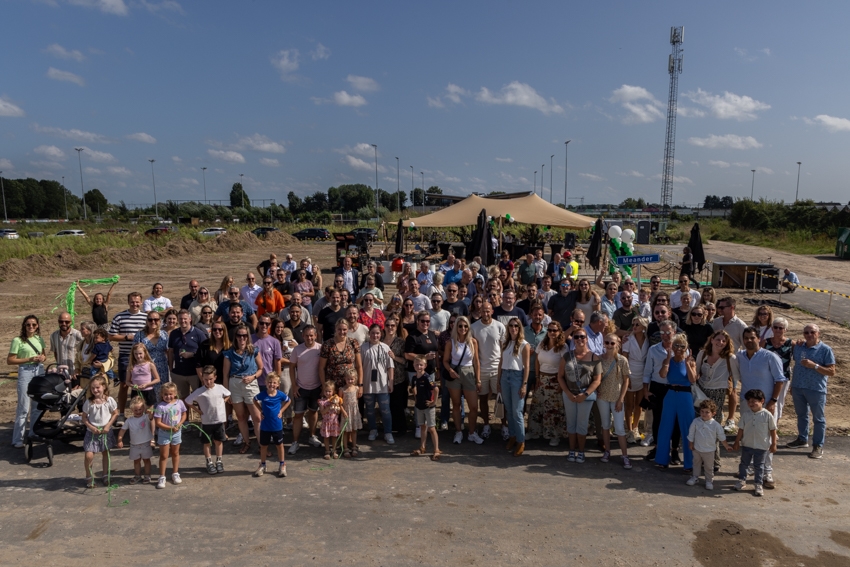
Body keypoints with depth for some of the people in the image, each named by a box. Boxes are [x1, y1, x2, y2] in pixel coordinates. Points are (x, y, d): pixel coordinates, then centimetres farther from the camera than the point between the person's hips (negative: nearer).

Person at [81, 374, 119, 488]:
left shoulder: (109, 400, -10)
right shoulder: (88, 402, -12)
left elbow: (115, 414, 0)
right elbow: (84, 418, -4)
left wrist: (108, 425, -11)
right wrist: (92, 428, -17)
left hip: (106, 431, 1)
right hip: (92, 432, -1)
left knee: (106, 453, 14)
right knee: (89, 456, -10)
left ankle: (105, 475, 33)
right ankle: (89, 476, 15)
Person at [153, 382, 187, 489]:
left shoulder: (179, 402, -7)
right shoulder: (160, 406, -18)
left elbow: (184, 414, 5)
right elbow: (158, 423, -17)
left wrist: (179, 424, -12)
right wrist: (170, 428, -23)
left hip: (177, 432, 3)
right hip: (164, 433, -3)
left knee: (175, 453, 17)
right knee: (164, 455, 4)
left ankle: (175, 474, 32)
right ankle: (162, 477, 15)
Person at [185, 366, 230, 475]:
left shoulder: (220, 388, -5)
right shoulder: (199, 392, -13)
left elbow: (228, 395, 14)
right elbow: (188, 401, -7)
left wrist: (222, 402, 1)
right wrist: (198, 409, -8)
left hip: (219, 419, 2)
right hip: (206, 421, -2)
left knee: (219, 441, 12)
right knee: (207, 442, 9)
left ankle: (219, 461, 27)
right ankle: (209, 463, 23)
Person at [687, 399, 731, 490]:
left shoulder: (715, 425, -15)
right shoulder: (696, 421, -12)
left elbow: (722, 437, -1)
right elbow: (691, 433, -2)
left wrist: (727, 446, 5)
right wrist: (691, 443, 1)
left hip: (709, 450, -2)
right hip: (697, 448, 2)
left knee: (709, 467, 12)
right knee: (696, 464, 19)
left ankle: (709, 480, 28)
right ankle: (695, 477, 34)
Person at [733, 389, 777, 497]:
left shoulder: (767, 415, -13)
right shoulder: (745, 415, -5)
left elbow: (773, 430, -5)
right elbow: (741, 429, 2)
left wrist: (773, 444, -3)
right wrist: (737, 442, 4)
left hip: (762, 446, -3)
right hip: (746, 445, 3)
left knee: (759, 466, 9)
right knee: (744, 463, 16)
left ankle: (759, 485, 22)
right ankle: (742, 480, 31)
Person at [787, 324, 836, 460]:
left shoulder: (825, 350, -9)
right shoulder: (798, 347, 6)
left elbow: (832, 372, -12)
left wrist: (814, 365, -24)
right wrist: (792, 386, 15)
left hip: (816, 390, -5)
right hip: (798, 388, 5)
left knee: (818, 419, 6)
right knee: (801, 415, 18)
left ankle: (818, 446, 14)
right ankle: (802, 439, 33)